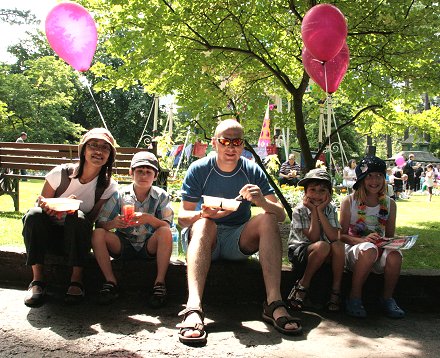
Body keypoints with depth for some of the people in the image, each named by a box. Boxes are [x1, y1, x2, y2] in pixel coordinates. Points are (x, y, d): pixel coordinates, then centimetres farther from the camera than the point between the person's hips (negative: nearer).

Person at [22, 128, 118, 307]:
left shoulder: (109, 186, -9)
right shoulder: (61, 173, -12)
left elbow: (92, 219, -8)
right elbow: (40, 206, -4)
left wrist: (75, 208, -30)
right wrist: (46, 207, -29)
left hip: (76, 239, -1)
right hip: (48, 235, 1)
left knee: (79, 218, -32)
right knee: (33, 214, -29)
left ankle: (76, 279, -24)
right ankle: (37, 279, -22)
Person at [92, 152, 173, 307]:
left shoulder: (161, 196, -3)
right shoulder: (119, 195, -1)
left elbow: (166, 226, -15)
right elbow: (99, 223, -7)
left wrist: (148, 218, -35)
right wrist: (113, 223, -31)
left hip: (150, 246, -1)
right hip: (124, 245, 1)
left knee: (165, 233, -31)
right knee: (98, 234, -23)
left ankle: (159, 283, -23)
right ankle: (111, 282, -15)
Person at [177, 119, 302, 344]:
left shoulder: (252, 171, -2)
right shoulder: (199, 170, -6)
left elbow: (281, 215, -8)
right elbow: (182, 217, -10)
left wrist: (262, 201, -32)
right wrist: (202, 214, -33)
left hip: (238, 241, 2)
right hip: (204, 238, -2)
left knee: (267, 219, -23)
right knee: (203, 224, -34)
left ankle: (274, 303, -34)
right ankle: (193, 308, -51)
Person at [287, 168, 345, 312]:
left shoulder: (330, 209, -2)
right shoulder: (300, 210, -12)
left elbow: (334, 238, -18)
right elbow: (313, 238, -20)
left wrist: (320, 211, -20)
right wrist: (314, 211, -21)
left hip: (326, 256, 4)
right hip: (299, 251, -4)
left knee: (338, 245, -29)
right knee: (322, 246, -35)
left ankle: (336, 290, -19)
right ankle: (302, 285, -21)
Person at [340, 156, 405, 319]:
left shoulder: (389, 203, 7)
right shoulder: (349, 202, -3)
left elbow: (390, 236, 13)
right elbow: (342, 235, -6)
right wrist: (363, 240, -25)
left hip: (380, 252, 3)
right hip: (353, 250, -3)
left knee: (395, 255, -32)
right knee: (369, 249, -38)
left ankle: (387, 299, -7)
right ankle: (354, 299, -20)